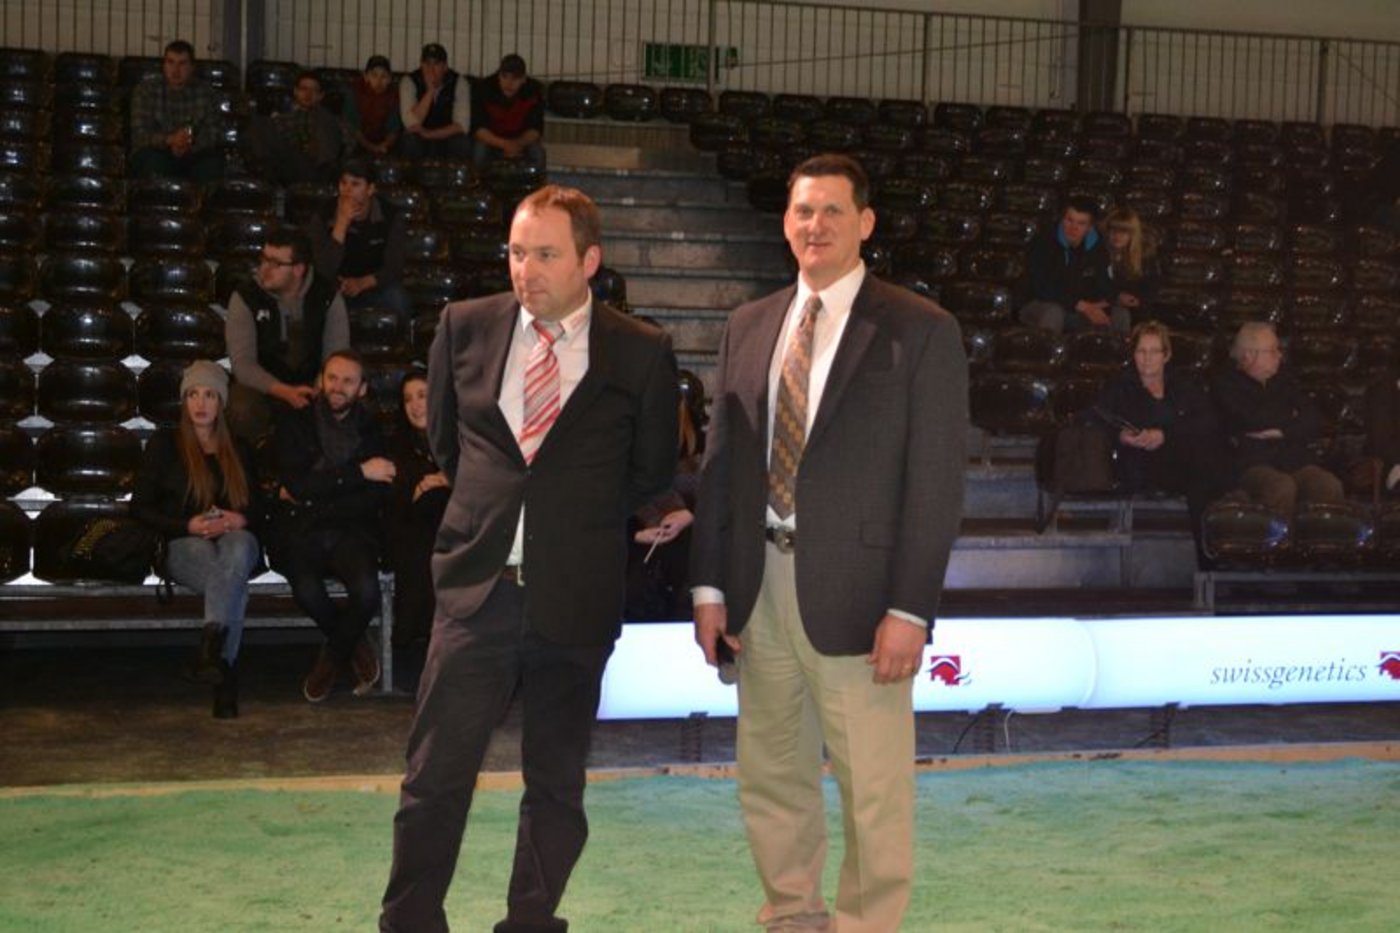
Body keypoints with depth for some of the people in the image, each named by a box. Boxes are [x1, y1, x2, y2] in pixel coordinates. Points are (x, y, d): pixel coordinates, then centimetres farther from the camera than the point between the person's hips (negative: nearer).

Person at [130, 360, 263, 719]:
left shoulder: (238, 451, 22)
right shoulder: (164, 444, 12)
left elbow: (258, 507, 19)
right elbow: (140, 507, 5)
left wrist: (240, 520, -6)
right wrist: (189, 525, -11)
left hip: (236, 539, 2)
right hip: (184, 545, -2)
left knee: (238, 545, -40)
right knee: (235, 585, -38)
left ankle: (211, 649, -52)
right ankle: (225, 675, -45)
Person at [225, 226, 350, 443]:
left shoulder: (328, 296, -6)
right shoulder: (245, 299, -12)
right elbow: (242, 363, -17)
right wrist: (286, 393, -33)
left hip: (312, 383, 2)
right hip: (263, 385, -1)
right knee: (243, 413, -36)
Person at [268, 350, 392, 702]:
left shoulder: (371, 428, 11)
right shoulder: (294, 422, 6)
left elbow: (375, 499, 1)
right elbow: (298, 485, -9)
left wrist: (312, 500, -6)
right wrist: (359, 472, -11)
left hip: (350, 532, 1)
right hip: (301, 532, -1)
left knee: (367, 590, -30)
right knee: (307, 590, -33)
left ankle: (333, 655, 2)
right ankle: (355, 646, 0)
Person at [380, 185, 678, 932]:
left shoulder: (641, 354, -4)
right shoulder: (466, 327, 3)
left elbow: (650, 472, 9)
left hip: (576, 597, -1)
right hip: (476, 588, 1)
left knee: (555, 786, 10)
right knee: (433, 779, 0)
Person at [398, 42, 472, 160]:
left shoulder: (459, 83, -9)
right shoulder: (409, 82, -11)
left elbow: (461, 126, -15)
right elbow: (411, 125, -22)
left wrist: (428, 134, -23)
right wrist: (430, 91, -28)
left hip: (447, 138, 1)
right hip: (419, 140, -1)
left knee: (463, 143, -30)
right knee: (410, 142, -33)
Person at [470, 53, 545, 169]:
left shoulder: (534, 90, -16)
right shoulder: (482, 88, -20)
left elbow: (536, 129, -14)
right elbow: (477, 128, -21)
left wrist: (518, 144, -36)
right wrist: (504, 144, -37)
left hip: (521, 141, 1)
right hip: (490, 140, -1)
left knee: (537, 153, -28)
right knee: (479, 150, -33)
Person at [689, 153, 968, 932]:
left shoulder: (921, 330, -3)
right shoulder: (750, 326, 12)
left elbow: (937, 480, -7)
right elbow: (721, 461, 12)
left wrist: (910, 609, -13)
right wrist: (711, 585, 6)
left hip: (856, 590, -5)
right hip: (760, 585, 5)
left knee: (874, 787, 0)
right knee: (772, 776, 14)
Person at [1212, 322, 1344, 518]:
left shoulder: (1283, 382, 24)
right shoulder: (1226, 384, 9)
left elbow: (1315, 423, 13)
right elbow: (1253, 420, -8)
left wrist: (1279, 432, -3)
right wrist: (1290, 417, 9)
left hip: (1297, 463, 5)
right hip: (1253, 465, -4)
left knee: (1331, 487, -28)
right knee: (1283, 488, -39)